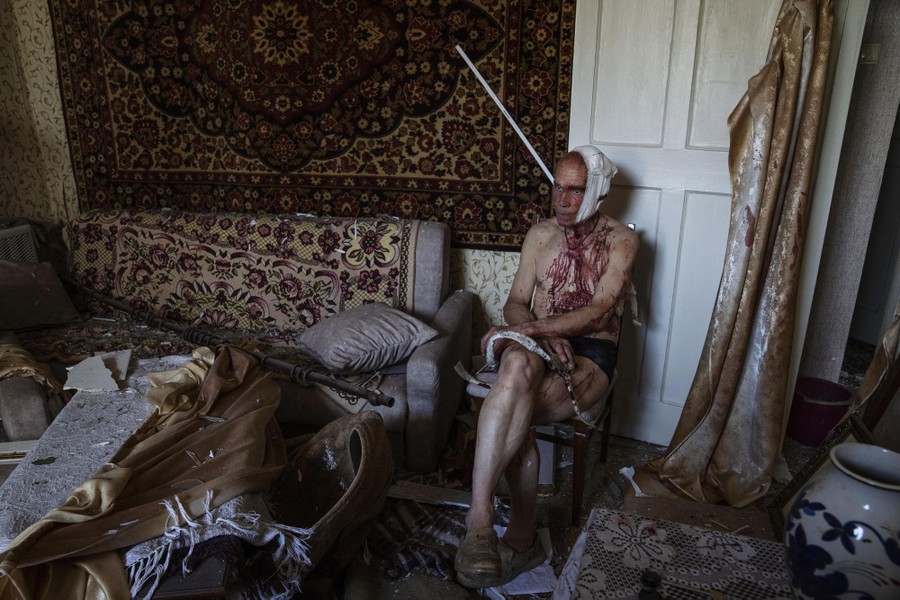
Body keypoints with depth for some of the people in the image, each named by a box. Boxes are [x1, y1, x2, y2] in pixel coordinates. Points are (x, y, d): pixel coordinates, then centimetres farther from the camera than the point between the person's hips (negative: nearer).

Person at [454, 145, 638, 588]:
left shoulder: (620, 240, 2)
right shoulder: (540, 234, 15)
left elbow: (598, 311, -11)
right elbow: (516, 303, 9)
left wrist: (531, 328, -23)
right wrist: (544, 336, -13)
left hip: (591, 350, -3)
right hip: (538, 342, 3)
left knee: (509, 411, -34)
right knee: (518, 363, -37)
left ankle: (480, 519, -19)